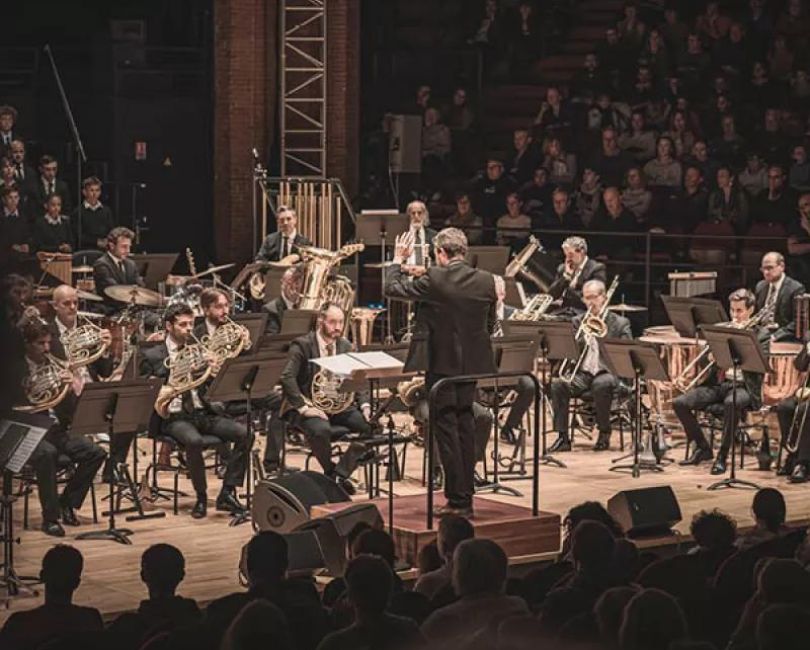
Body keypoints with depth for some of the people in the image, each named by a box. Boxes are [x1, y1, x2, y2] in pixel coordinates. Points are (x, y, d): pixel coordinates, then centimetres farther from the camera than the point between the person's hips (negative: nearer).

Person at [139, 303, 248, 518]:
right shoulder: (152, 356, 4)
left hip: (202, 413, 4)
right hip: (172, 417, -4)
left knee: (243, 433, -20)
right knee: (194, 440, -37)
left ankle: (227, 493, -13)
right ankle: (201, 497, -17)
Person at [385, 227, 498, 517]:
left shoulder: (435, 279, -16)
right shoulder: (486, 281, -2)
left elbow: (392, 288, -7)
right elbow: (490, 323, 8)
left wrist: (398, 260, 8)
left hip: (443, 364, -5)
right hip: (473, 364, 5)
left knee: (447, 430, 1)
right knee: (465, 426, 14)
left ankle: (457, 500, -1)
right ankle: (465, 497, 18)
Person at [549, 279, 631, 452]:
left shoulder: (619, 323, 9)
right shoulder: (578, 321, 17)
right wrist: (583, 339, -13)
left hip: (607, 372, -3)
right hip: (582, 373, 3)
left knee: (601, 385, -38)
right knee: (557, 384, -27)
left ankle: (604, 433, -16)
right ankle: (563, 437, -21)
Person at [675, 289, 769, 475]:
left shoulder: (760, 335, 6)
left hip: (742, 385, -5)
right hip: (717, 383, 5)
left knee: (731, 403, -41)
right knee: (679, 403, -15)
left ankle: (722, 456, -26)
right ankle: (703, 448, 2)